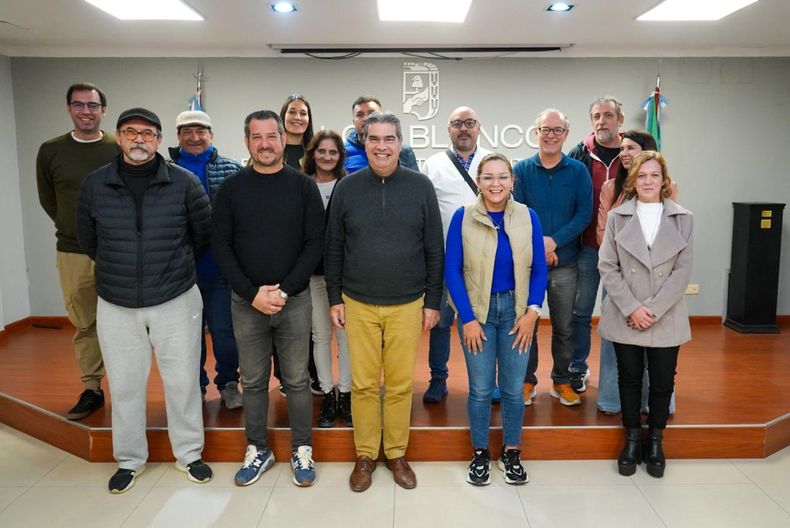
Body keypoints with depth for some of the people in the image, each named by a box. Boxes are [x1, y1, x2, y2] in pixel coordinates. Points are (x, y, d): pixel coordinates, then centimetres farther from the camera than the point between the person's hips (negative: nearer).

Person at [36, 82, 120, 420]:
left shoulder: (121, 149, -2)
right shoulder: (51, 151, 5)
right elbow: (48, 199, 15)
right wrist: (73, 229, 13)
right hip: (72, 253, 2)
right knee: (84, 325, 10)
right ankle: (91, 389, 21)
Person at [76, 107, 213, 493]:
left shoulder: (184, 182, -7)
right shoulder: (94, 185, -1)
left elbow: (203, 233, 6)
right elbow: (88, 239, 12)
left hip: (176, 301, -1)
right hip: (116, 306, 2)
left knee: (182, 381, 9)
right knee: (124, 385, 11)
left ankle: (188, 454, 29)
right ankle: (129, 459, 31)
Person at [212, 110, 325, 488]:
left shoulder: (303, 186, 0)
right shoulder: (231, 188, 2)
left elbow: (315, 243, -4)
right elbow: (221, 246, 0)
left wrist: (284, 290, -13)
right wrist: (252, 293, -10)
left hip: (295, 301, -1)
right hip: (245, 302, 1)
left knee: (297, 380, 8)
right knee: (252, 381, 11)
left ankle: (301, 450, 25)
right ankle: (258, 450, 29)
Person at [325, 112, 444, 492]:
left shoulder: (421, 186, 0)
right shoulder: (347, 187, 2)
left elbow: (434, 249, 2)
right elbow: (333, 248, 6)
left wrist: (433, 301, 1)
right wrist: (334, 299, 4)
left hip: (407, 305, 0)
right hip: (358, 305, 1)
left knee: (400, 385, 8)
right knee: (363, 384, 8)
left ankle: (397, 454, 27)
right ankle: (365, 455, 26)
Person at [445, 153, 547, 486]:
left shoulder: (528, 217, 0)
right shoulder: (463, 217, -6)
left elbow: (539, 270, 4)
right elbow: (452, 270, -5)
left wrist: (533, 311, -7)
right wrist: (467, 318, -9)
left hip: (516, 311, 2)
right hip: (477, 312, -1)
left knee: (513, 389, 8)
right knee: (480, 389, 5)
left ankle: (512, 452, 29)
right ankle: (480, 454, 26)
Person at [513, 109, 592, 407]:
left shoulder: (578, 171, 1)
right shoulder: (522, 170, -1)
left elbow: (584, 213, -6)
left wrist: (554, 241, -17)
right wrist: (537, 245, -15)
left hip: (565, 262, 1)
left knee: (564, 327, 11)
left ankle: (562, 381, 26)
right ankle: (527, 381, 23)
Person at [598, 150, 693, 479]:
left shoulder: (683, 219, 2)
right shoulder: (617, 217, 0)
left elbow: (682, 271, -3)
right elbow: (607, 267, -4)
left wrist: (653, 309, -13)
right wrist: (632, 308, -12)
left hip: (666, 319, 1)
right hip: (625, 317, 0)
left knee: (662, 382, 9)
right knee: (629, 380, 10)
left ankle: (655, 442, 30)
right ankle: (632, 440, 28)